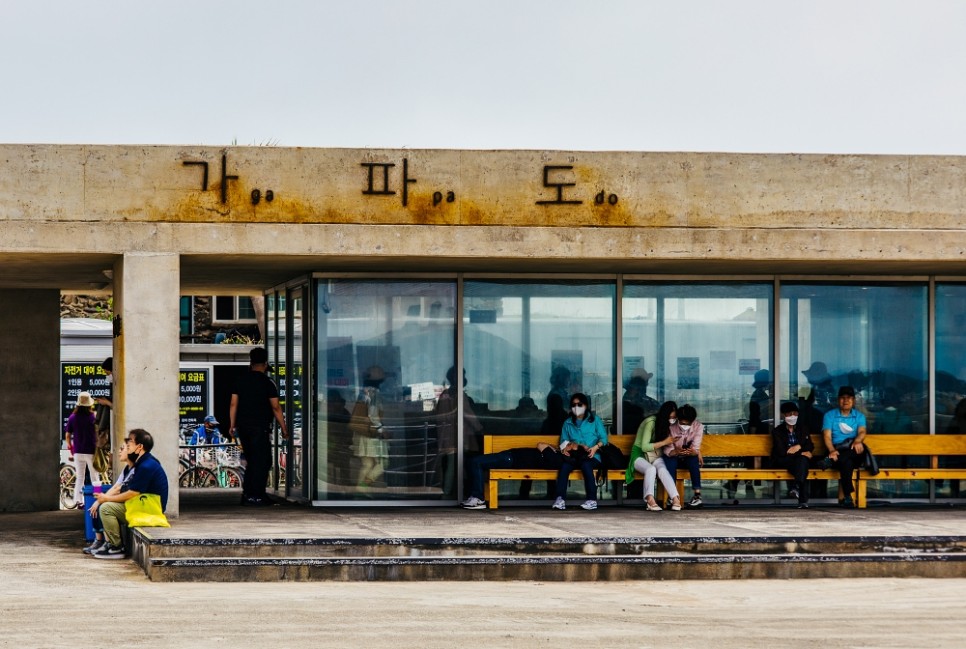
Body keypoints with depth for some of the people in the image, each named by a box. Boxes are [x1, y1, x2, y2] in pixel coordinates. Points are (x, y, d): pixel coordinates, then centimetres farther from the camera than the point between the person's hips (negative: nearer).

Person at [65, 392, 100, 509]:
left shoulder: (72, 417, -2)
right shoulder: (93, 417, -10)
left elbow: (68, 434, 2)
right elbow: (98, 433, -9)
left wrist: (70, 446, 19)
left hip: (78, 451, 3)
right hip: (91, 451, -3)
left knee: (79, 477, 12)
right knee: (94, 477, 6)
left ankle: (78, 500, 6)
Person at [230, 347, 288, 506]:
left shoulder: (240, 380, 8)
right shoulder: (267, 383, -7)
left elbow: (234, 404, 6)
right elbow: (276, 408, -8)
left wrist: (232, 424, 12)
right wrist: (284, 429, -2)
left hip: (243, 427, 6)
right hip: (260, 427, -6)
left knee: (252, 461, 16)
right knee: (262, 461, -1)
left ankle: (247, 493, 13)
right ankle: (256, 496, -6)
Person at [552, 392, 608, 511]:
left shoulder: (595, 420, 14)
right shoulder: (568, 423, 22)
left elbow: (603, 438, 6)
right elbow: (563, 441, 18)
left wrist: (596, 447, -13)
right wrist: (564, 448, -5)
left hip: (591, 456, -2)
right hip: (573, 456, 2)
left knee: (586, 465, -37)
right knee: (564, 465, -31)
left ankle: (592, 500, -37)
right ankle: (560, 499, -38)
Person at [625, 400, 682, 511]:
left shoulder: (668, 425, 7)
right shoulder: (651, 423, -14)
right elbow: (644, 447, -17)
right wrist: (664, 442, -20)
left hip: (656, 456, 4)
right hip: (640, 455, -4)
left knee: (662, 469, -32)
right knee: (651, 469, -39)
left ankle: (675, 499, -50)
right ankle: (650, 500, -54)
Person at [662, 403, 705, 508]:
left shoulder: (698, 427, -16)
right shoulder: (671, 427, -18)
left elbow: (695, 448, -22)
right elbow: (667, 449, -22)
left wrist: (693, 452, -48)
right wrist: (675, 452, -46)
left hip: (689, 458, 1)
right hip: (675, 458, 0)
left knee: (693, 458, -34)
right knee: (669, 458, -35)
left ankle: (697, 495, -37)